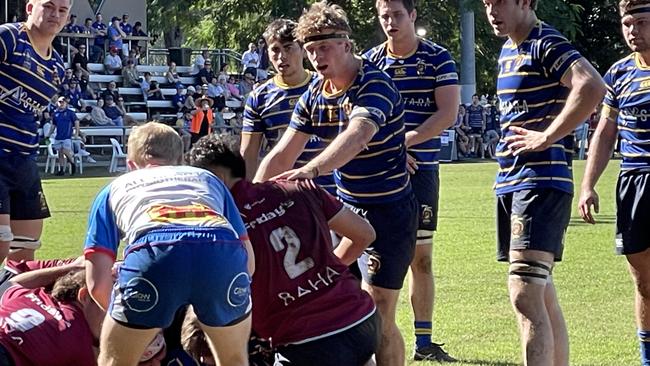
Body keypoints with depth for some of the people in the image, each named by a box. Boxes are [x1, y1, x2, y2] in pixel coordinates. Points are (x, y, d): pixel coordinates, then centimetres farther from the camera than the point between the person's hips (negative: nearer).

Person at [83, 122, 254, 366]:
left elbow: (97, 283, 23)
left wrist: (133, 320, 41)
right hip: (224, 252, 2)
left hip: (156, 251, -2)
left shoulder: (115, 189, 36)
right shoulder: (207, 178, 41)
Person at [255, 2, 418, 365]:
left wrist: (311, 170, -56)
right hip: (345, 206, 7)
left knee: (378, 314, -9)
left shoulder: (375, 84, -21)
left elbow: (357, 136, -41)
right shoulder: (315, 94, 3)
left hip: (390, 210, -7)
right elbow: (281, 156, 4)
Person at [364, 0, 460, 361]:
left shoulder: (438, 58, 1)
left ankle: (424, 340, 11)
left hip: (421, 168, -1)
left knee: (421, 257, 4)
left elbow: (448, 114, -7)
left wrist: (405, 141, -16)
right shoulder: (370, 60, 7)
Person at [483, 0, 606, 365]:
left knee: (525, 295, -17)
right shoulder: (508, 52, 17)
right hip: (510, 181, 10)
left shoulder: (547, 44, -12)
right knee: (542, 292, 14)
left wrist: (547, 138, -23)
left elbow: (593, 87, -28)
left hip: (542, 181, -10)